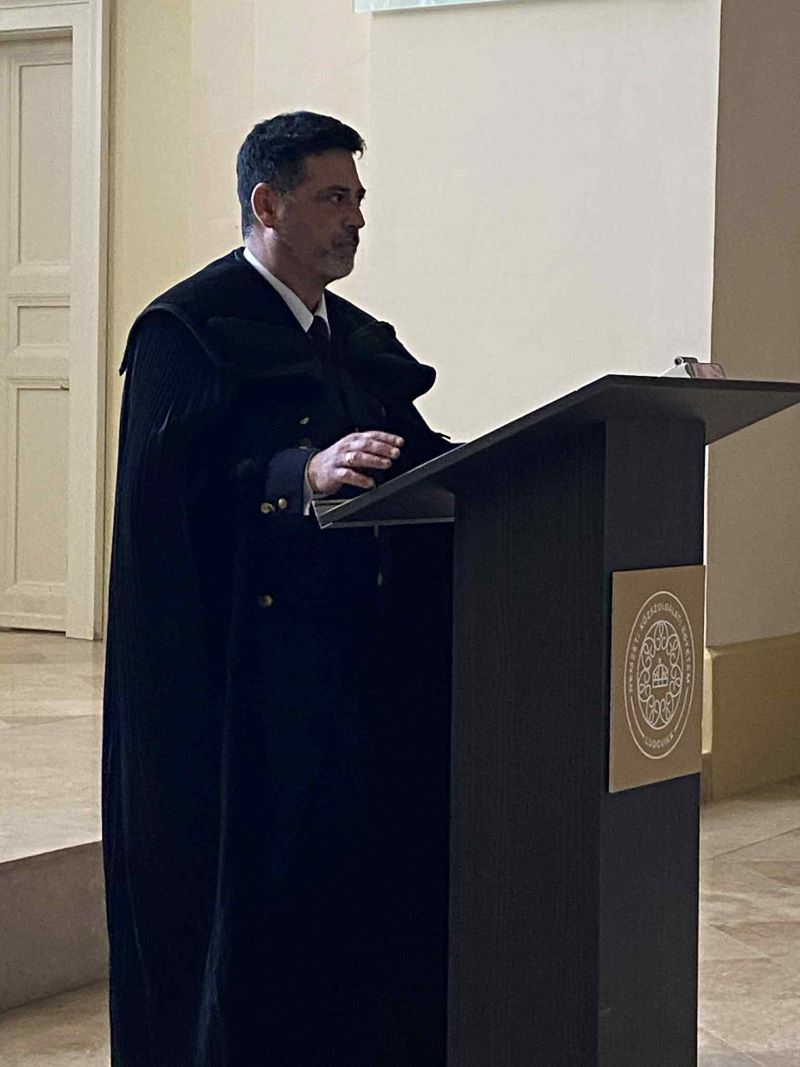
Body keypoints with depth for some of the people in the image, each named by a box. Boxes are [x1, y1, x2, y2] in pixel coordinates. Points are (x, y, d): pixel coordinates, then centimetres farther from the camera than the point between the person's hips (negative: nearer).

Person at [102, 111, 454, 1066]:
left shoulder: (360, 341, 18)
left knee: (354, 881, 7)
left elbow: (416, 465, 13)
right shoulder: (187, 330, -6)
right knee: (248, 898, -5)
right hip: (243, 677, -7)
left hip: (354, 669, 7)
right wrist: (301, 476, -29)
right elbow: (167, 492, -17)